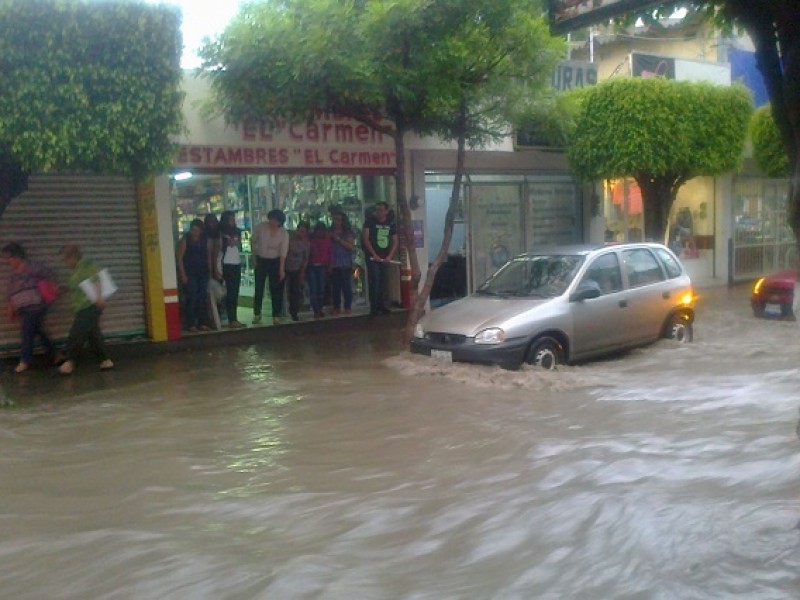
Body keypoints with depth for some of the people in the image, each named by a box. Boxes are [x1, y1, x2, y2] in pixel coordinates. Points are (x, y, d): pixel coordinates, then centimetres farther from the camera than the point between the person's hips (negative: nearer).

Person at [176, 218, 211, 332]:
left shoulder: (205, 241, 10)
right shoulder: (185, 240, -3)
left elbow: (208, 256, 15)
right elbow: (180, 258, -6)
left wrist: (210, 270, 6)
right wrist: (183, 274, -13)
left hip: (203, 273, 5)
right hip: (190, 273, -5)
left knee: (203, 297, 5)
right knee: (192, 298, -8)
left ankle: (201, 323, 13)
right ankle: (190, 324, -3)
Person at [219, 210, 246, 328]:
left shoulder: (237, 231, 13)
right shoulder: (221, 232, -3)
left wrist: (236, 243, -1)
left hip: (237, 264, 5)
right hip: (227, 264, -5)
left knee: (235, 292, 4)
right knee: (230, 292, -8)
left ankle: (234, 319, 6)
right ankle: (232, 320, -8)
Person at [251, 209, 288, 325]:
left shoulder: (284, 233, -13)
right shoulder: (260, 227, -10)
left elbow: (283, 252, -18)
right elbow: (253, 241, 4)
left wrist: (281, 268, -25)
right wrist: (255, 257, 2)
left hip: (275, 262, -1)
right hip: (261, 260, 1)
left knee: (276, 290, -1)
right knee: (259, 288, 5)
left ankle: (276, 316, 5)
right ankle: (257, 314, 17)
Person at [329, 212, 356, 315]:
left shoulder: (348, 232, 3)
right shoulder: (331, 232, 10)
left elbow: (352, 247, -7)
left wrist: (339, 239, -11)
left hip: (346, 264, -2)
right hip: (334, 264, 2)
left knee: (346, 286, -3)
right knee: (335, 286, 1)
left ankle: (348, 307, 3)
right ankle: (336, 307, 8)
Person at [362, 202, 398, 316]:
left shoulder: (390, 223, 8)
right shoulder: (370, 221, -2)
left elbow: (395, 241, 9)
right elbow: (365, 238, -9)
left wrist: (390, 256, -4)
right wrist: (374, 254, -14)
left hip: (385, 258, 4)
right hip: (373, 257, -4)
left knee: (383, 282, 7)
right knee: (374, 281, -10)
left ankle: (380, 305, 17)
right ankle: (374, 307, -8)